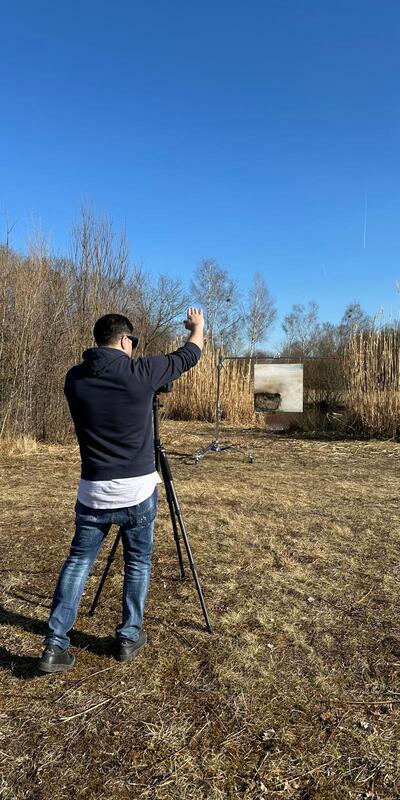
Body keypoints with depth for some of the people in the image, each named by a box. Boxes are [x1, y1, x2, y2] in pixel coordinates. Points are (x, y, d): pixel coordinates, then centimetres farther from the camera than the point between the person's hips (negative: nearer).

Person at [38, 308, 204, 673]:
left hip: (93, 491, 3)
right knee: (139, 562, 16)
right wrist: (198, 326, 23)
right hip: (137, 491, -2)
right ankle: (129, 638, 26)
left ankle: (54, 646, 14)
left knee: (78, 561, 15)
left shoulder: (75, 378, -2)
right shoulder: (140, 373, -12)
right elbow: (189, 356, 3)